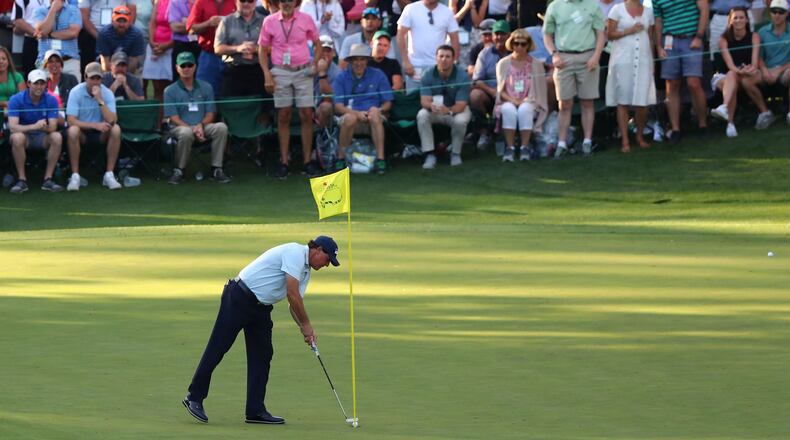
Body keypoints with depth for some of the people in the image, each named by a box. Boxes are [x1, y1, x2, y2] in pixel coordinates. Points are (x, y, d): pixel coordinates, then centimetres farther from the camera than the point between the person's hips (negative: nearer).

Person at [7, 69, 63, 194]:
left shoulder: (51, 100, -8)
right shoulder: (16, 100, -14)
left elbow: (53, 127, -16)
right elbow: (12, 127, -25)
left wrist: (44, 127, -41)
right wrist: (34, 126, -41)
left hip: (42, 137, 2)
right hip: (24, 135, -2)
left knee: (57, 137, -29)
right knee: (17, 137, -37)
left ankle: (48, 179, -21)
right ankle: (22, 180, -26)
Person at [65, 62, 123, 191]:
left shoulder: (107, 93, -8)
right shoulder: (76, 92, -13)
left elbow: (112, 121, -20)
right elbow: (71, 121, -21)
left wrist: (100, 100, -27)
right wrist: (95, 125, -29)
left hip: (101, 134, 2)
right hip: (82, 133, -2)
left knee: (116, 129, -28)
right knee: (72, 131, -35)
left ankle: (109, 175, -20)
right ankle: (75, 176, -26)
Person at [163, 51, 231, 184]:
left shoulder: (206, 87, 14)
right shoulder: (170, 91, 5)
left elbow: (211, 114, 9)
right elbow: (174, 118, -4)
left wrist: (201, 126, -14)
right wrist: (192, 129, -19)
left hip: (203, 127, 3)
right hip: (180, 127, -3)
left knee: (221, 127, -27)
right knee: (186, 133, -39)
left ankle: (216, 169, -23)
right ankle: (179, 171, -22)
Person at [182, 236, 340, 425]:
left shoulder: (306, 271, 15)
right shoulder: (295, 253, -15)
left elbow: (294, 302, 14)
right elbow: (292, 294, -20)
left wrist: (305, 330, -1)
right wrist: (306, 324, -11)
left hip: (261, 308, 10)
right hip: (239, 298, -10)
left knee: (262, 355, 4)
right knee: (218, 347, -6)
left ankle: (255, 411, 5)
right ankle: (194, 398, 0)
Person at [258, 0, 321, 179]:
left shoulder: (306, 19, 2)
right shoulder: (269, 21, 0)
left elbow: (317, 43, 12)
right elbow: (262, 49, 5)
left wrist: (315, 62, -3)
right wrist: (267, 75, -4)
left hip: (303, 71, 0)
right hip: (281, 72, 0)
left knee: (306, 115, -3)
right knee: (283, 117, 2)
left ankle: (307, 160, 4)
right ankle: (283, 161, 6)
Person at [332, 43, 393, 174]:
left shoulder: (378, 75, 9)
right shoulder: (341, 78, 6)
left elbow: (388, 103, 8)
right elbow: (338, 106, -4)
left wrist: (379, 110, -15)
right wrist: (357, 113, -20)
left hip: (373, 120, 0)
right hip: (349, 114, 0)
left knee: (374, 111, -34)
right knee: (350, 118, -35)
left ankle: (380, 158, -38)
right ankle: (341, 159, -21)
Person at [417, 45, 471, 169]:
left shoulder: (462, 76, -18)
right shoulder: (428, 75, -12)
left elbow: (460, 105, -24)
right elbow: (424, 100, -20)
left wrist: (449, 110, -48)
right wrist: (432, 106, -46)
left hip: (456, 110, -2)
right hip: (435, 111, 2)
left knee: (460, 120, -35)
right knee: (422, 115, -30)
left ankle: (456, 153, -10)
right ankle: (429, 154, -24)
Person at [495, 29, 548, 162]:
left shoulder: (536, 64, 8)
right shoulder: (503, 64, 9)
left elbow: (539, 90, 4)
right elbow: (501, 90, 6)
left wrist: (526, 101, -13)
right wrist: (513, 101, -12)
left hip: (529, 103, 0)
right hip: (508, 102, 0)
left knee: (524, 110, -37)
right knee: (509, 110, -36)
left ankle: (525, 148, -35)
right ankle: (510, 148, -36)